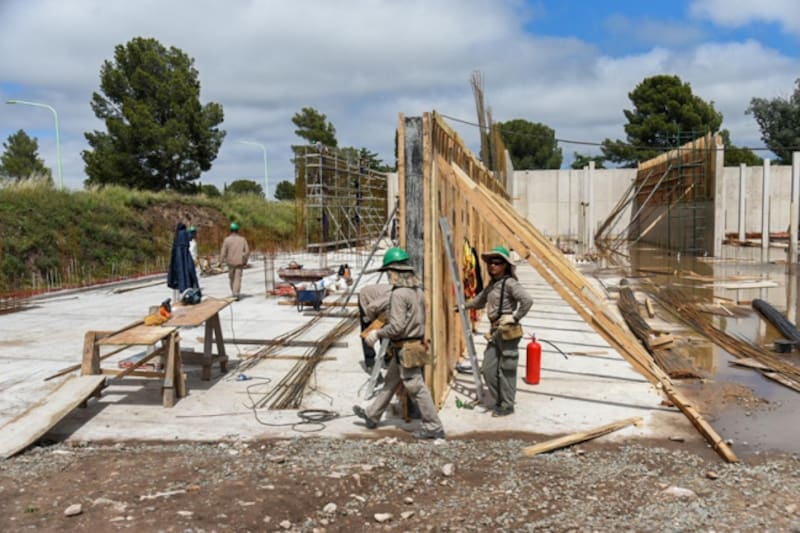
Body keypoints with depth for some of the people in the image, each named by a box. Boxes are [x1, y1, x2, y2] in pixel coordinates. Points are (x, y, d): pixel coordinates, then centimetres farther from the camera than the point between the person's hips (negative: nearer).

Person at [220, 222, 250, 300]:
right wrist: (245, 261, 10)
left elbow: (223, 252, -8)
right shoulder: (242, 239, 0)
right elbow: (247, 251, 0)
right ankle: (236, 293, -13)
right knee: (238, 278, -2)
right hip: (240, 262, 0)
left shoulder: (227, 240, -6)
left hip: (230, 262, 0)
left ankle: (234, 292, 27)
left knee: (231, 278, 16)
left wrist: (221, 261, 0)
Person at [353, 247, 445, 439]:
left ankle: (434, 427, 7)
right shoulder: (418, 290, 7)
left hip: (405, 349, -10)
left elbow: (397, 326, -25)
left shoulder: (398, 294, -21)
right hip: (416, 343, 10)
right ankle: (372, 415, 35)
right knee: (390, 382, 20)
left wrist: (377, 333, -9)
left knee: (417, 388, -1)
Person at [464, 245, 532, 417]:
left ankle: (507, 406, 14)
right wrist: (464, 306, 42)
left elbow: (527, 301, -25)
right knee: (488, 370, 10)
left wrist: (516, 318, -18)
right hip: (495, 332, 9)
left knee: (506, 370, 1)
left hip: (507, 332, -8)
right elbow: (480, 300, 33)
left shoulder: (509, 283, -13)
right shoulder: (492, 284, 14)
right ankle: (500, 400, 25)